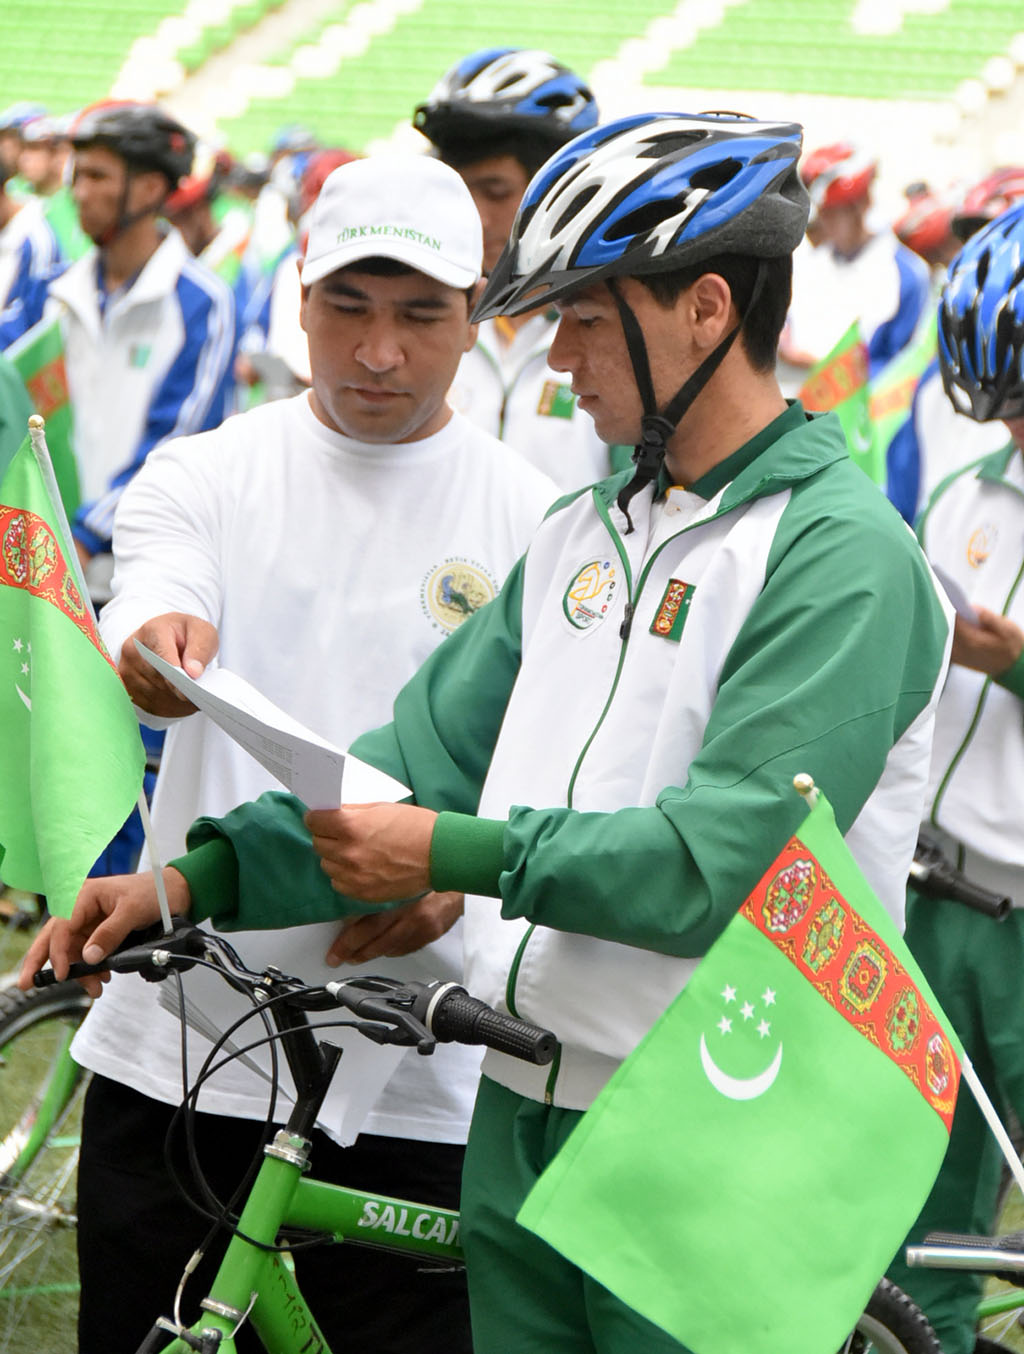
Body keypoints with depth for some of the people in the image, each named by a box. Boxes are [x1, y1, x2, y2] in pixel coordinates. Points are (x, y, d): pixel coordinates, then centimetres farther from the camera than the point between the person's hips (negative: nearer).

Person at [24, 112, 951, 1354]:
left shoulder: (840, 553, -14)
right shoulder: (578, 536, 13)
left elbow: (729, 856, -22)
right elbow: (433, 746, 9)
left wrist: (457, 854, -24)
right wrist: (200, 874, -2)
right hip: (522, 1116, 7)